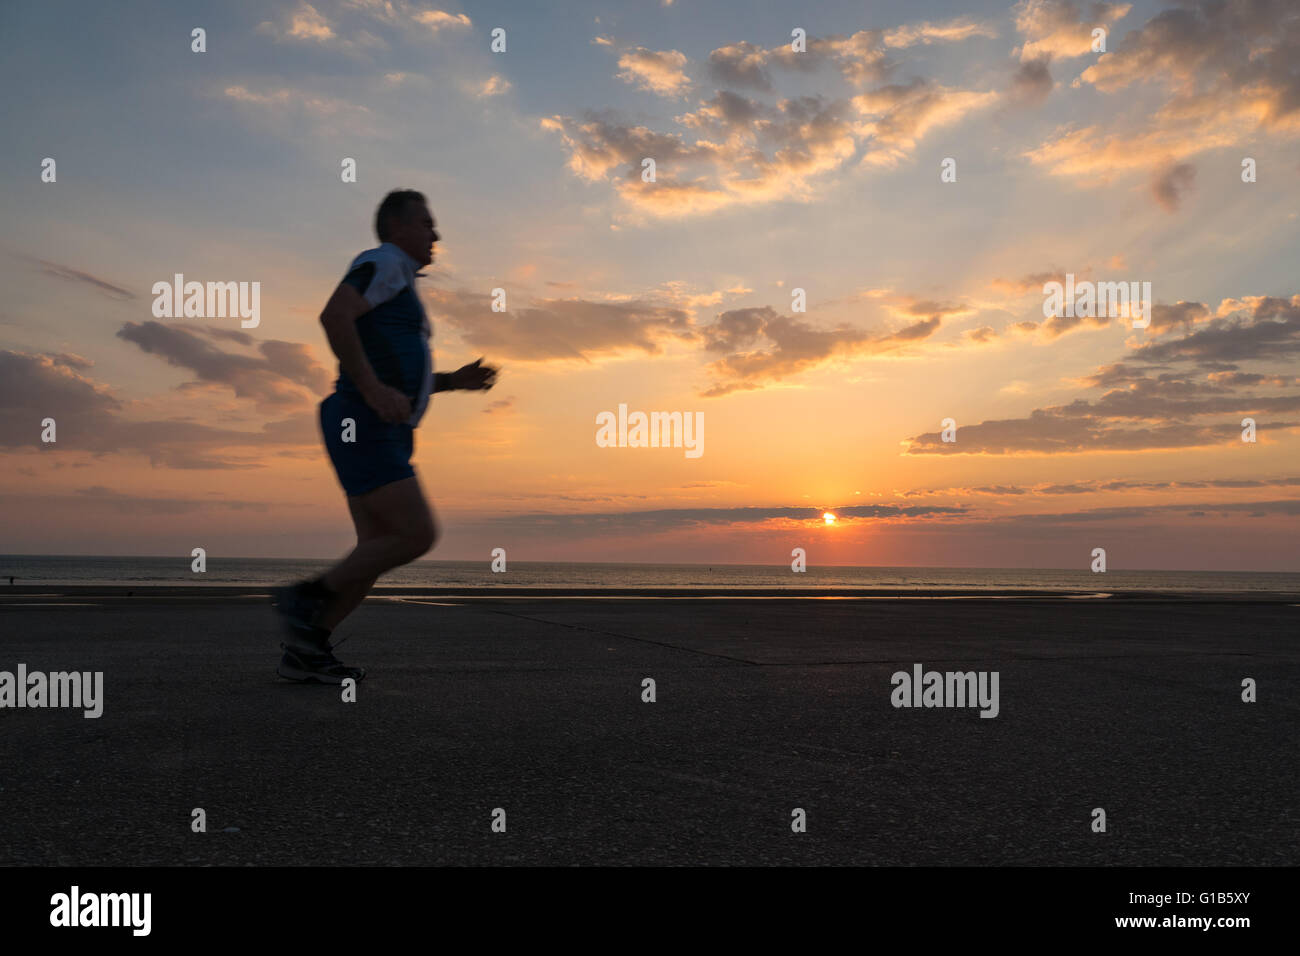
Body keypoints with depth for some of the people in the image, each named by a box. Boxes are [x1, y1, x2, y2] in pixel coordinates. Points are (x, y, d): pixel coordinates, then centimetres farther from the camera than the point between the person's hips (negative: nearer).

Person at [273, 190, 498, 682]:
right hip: (364, 430, -10)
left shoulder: (399, 285, 27)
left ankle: (304, 650, 10)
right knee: (418, 535, -16)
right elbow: (333, 315, -21)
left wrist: (457, 379, 16)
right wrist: (373, 388, -25)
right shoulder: (383, 262, -4)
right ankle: (307, 596, -5)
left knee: (377, 550, 6)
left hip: (382, 434, 10)